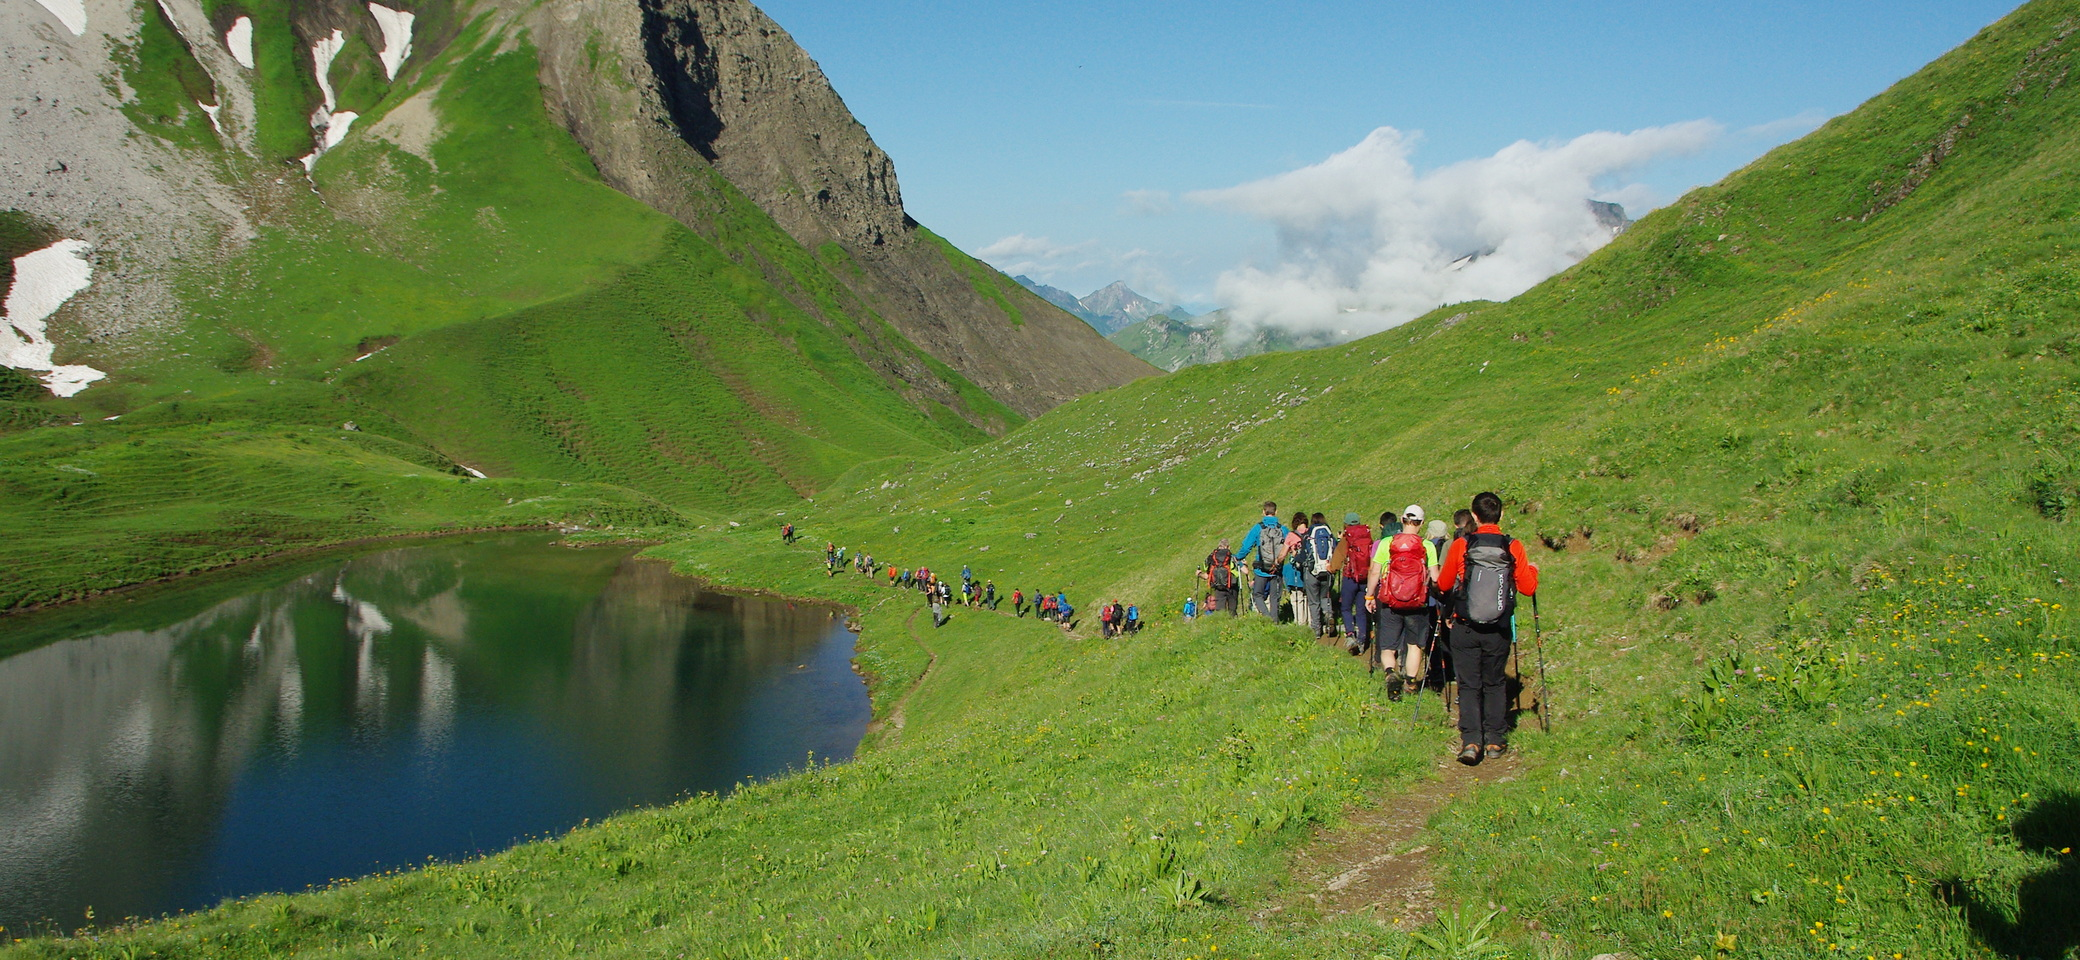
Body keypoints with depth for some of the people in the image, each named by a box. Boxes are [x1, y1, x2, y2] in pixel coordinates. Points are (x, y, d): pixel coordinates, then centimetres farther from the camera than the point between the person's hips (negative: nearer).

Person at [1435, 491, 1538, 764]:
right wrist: (1532, 570, 20)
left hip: (1465, 628, -1)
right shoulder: (1513, 547, -7)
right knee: (1494, 684, 16)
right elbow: (1528, 588, -1)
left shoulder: (1461, 545, -8)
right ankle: (1495, 741, 15)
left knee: (1469, 685, 6)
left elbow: (1443, 584, 3)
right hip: (1499, 629, 1)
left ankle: (1471, 742, -4)